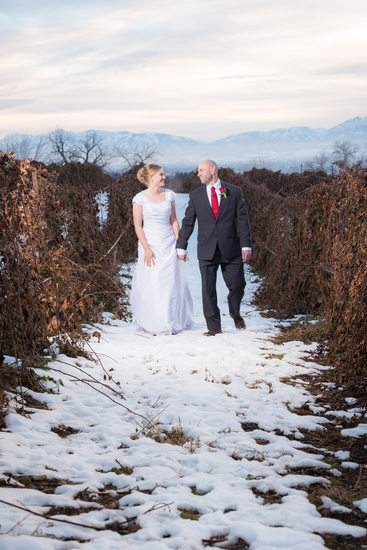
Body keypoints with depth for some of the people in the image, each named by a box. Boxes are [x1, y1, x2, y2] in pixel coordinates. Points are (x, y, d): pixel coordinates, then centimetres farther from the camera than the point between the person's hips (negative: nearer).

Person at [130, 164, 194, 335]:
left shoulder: (169, 195, 5)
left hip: (169, 245, 4)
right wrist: (146, 249, -12)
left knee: (171, 284, 4)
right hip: (150, 245, -4)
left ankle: (171, 323, 16)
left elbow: (174, 220, 10)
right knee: (149, 285, -2)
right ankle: (148, 325, 8)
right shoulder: (140, 198, -7)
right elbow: (138, 226, -6)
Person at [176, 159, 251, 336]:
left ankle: (235, 313, 32)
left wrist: (246, 245, -6)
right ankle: (214, 326, 11)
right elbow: (187, 222, 10)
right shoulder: (195, 195, 7)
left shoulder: (234, 192, 3)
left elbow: (242, 219, 1)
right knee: (208, 289, 0)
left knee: (237, 285, 2)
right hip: (206, 250, 1)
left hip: (231, 248, -1)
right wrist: (181, 247, 7)